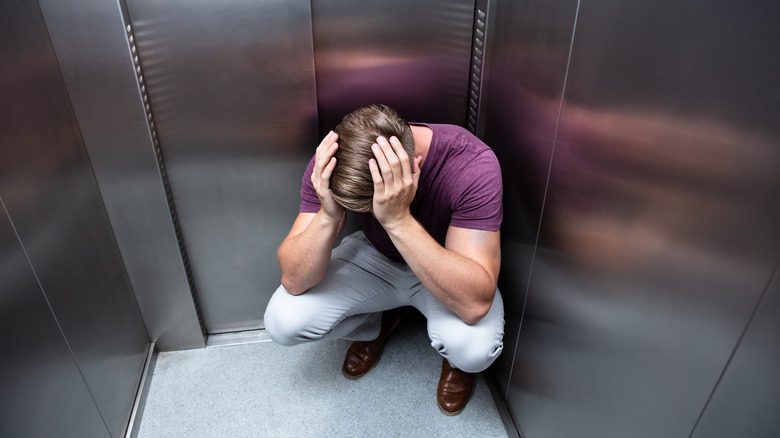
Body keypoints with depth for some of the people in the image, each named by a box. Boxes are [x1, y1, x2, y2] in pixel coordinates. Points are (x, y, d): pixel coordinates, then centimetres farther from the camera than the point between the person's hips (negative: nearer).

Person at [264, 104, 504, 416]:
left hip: (448, 270, -2)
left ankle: (454, 358, 8)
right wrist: (328, 215, -42)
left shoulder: (473, 164, -34)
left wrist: (398, 219, -48)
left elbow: (476, 303, -39)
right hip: (374, 257, 3)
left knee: (474, 348, -34)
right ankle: (377, 324, 15)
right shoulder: (331, 163, -25)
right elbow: (294, 281, -23)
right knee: (283, 321, -17)